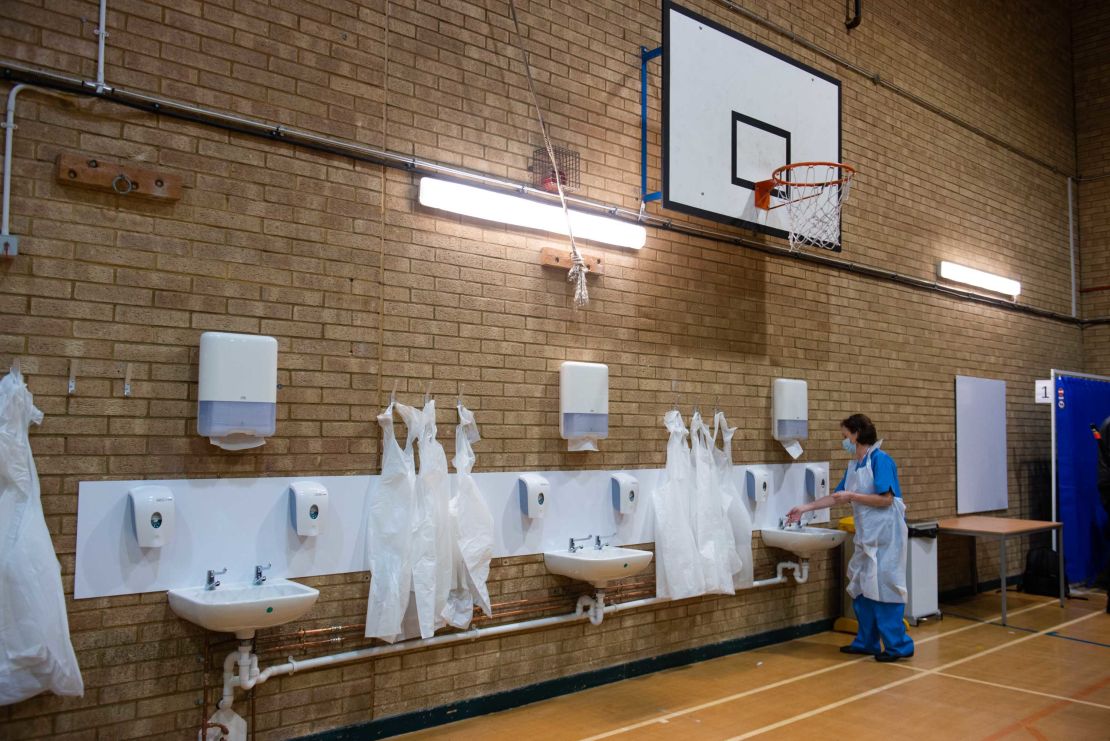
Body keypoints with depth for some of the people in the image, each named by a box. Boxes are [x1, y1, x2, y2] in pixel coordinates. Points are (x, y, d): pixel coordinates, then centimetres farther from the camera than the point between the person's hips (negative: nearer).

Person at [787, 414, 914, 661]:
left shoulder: (880, 460, -14)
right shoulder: (853, 465, 11)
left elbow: (885, 499, -19)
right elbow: (837, 496, 17)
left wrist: (852, 496, -18)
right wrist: (805, 508, 16)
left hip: (886, 533, -9)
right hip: (867, 534, 9)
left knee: (884, 585, -5)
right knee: (861, 586, 12)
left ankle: (898, 645, 7)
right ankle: (866, 642, 23)